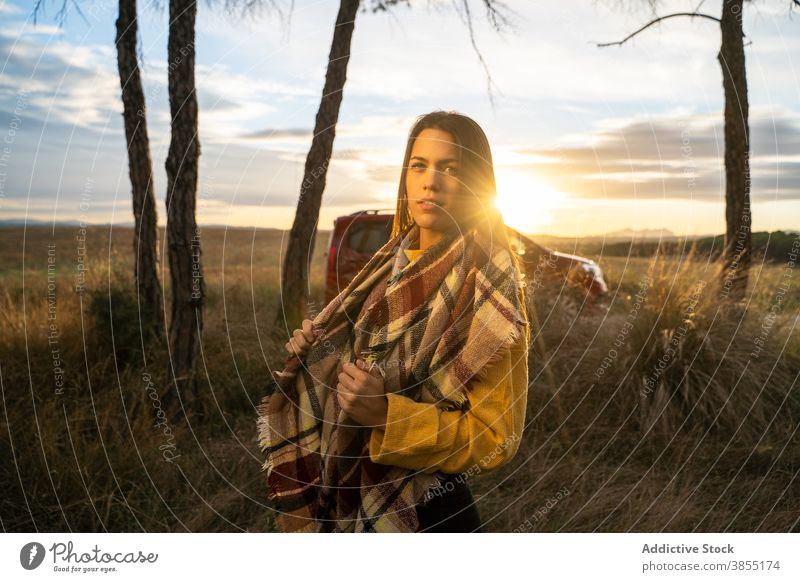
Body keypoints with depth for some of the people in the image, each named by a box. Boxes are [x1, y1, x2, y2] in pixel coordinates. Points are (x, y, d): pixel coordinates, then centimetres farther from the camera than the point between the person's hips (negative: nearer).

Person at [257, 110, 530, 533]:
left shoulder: (486, 287, -19)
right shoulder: (397, 260, 1)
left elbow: (496, 438, -19)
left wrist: (386, 414, -30)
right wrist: (318, 351, -5)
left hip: (424, 513, -6)